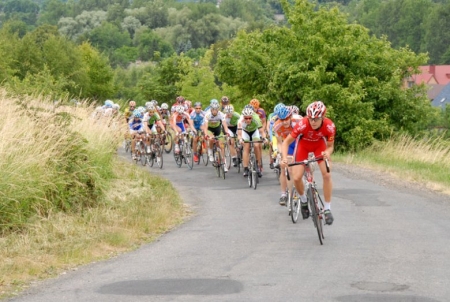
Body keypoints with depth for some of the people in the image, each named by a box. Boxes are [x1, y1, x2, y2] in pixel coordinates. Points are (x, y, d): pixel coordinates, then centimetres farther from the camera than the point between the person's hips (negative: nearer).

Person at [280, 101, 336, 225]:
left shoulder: (329, 126, -33)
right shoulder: (302, 124, -37)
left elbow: (330, 146, -18)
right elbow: (286, 142, -27)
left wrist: (327, 153, -41)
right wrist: (284, 158, -43)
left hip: (319, 144, 0)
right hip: (304, 144, 0)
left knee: (327, 175, -17)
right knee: (296, 178, -10)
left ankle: (327, 208, -3)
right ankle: (303, 200, 21)